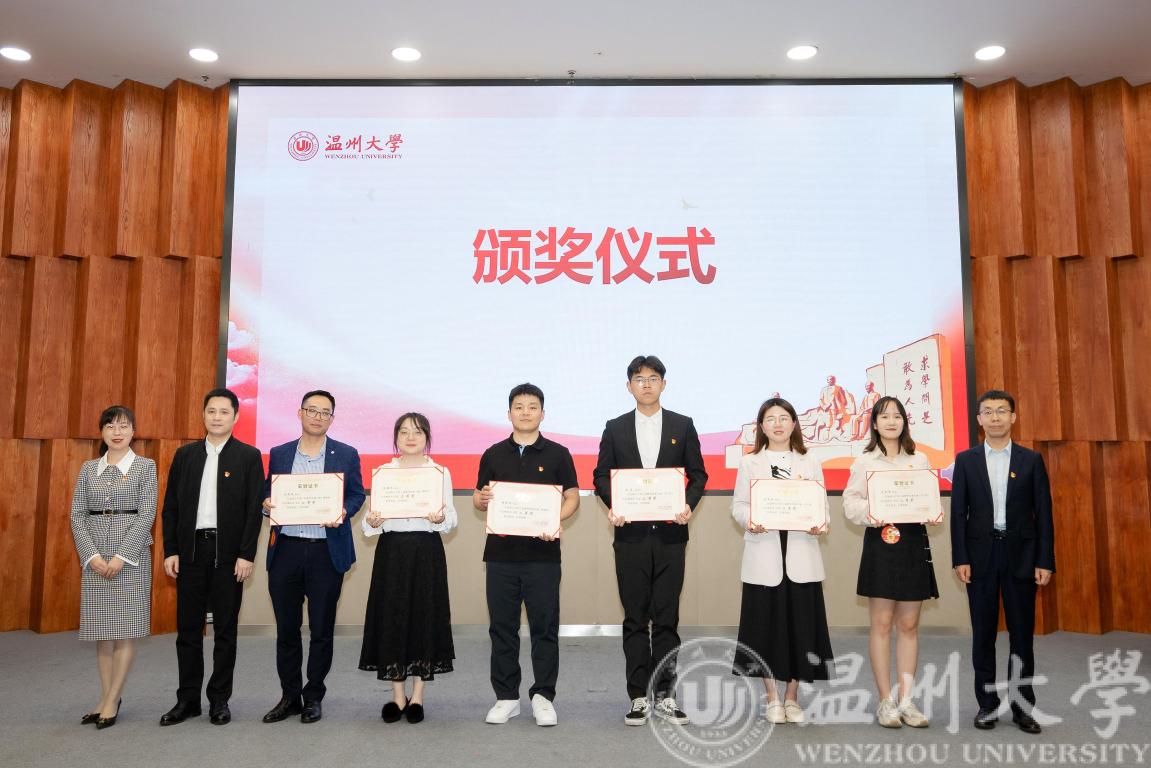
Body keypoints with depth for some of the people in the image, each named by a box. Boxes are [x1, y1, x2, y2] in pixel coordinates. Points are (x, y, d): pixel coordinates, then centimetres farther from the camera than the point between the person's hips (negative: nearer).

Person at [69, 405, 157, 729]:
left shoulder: (145, 466, 0)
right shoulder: (88, 468, 10)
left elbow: (147, 514, -7)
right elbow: (77, 514, 5)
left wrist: (121, 556, -14)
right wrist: (92, 555, -8)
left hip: (131, 552, -3)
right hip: (94, 555, 3)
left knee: (125, 628, -1)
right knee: (101, 629, 8)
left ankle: (112, 701, 7)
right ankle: (106, 698, 17)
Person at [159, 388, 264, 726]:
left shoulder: (249, 456, -1)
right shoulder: (185, 454, 8)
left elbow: (254, 509, -5)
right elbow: (170, 506, 8)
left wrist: (246, 555, -10)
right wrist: (170, 551, 1)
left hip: (228, 553, -3)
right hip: (190, 550, 3)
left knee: (225, 630, 6)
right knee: (188, 628, 8)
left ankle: (219, 699, 17)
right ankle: (188, 699, 20)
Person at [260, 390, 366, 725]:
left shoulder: (346, 454, 4)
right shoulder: (279, 454, 10)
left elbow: (357, 495, 6)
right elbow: (267, 495, 13)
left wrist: (343, 512, -14)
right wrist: (267, 503, -9)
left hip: (327, 552, -2)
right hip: (286, 549, 2)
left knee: (321, 629, 5)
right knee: (286, 628, 9)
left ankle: (314, 696, 20)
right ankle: (289, 696, 23)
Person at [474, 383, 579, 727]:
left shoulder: (558, 454, 3)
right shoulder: (493, 455, 8)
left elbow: (573, 497, 2)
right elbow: (478, 499, 11)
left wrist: (557, 519, -17)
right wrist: (482, 499, -13)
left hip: (543, 553, -2)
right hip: (501, 553, 2)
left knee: (545, 627, 3)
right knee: (502, 626, 7)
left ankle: (543, 696, 15)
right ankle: (506, 696, 19)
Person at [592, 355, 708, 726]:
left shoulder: (682, 426, 6)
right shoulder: (615, 428, 7)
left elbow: (698, 474, 7)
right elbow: (601, 475, 7)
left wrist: (689, 505, -11)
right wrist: (612, 505, -11)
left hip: (669, 533, 0)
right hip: (631, 534, 0)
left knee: (667, 618, 5)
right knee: (635, 619, 5)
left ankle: (664, 695, 15)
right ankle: (638, 696, 14)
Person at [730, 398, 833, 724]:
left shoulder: (810, 464, 12)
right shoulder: (749, 463, 8)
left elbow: (822, 505, 8)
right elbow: (738, 505, 3)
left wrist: (820, 524, -14)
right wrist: (748, 521, -18)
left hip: (801, 555, 1)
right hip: (764, 554, -1)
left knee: (801, 622, 2)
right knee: (766, 624, 2)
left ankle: (792, 697, 18)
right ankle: (773, 699, 16)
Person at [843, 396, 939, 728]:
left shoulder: (920, 460, 11)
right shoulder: (864, 462, 5)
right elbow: (850, 502, -1)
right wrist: (869, 513, -20)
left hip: (914, 542, 2)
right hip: (880, 541, -2)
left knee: (909, 624, 7)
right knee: (882, 624, 0)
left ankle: (906, 701, 15)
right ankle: (885, 701, 9)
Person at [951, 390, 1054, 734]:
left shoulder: (1031, 460, 3)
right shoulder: (966, 460, 3)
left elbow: (1043, 513, 2)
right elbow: (958, 512, 1)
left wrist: (1045, 561, -4)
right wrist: (960, 559, -6)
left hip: (1021, 556, 0)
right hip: (981, 556, 0)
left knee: (1022, 634, 6)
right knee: (983, 634, 7)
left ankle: (1022, 707, 17)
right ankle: (987, 704, 17)